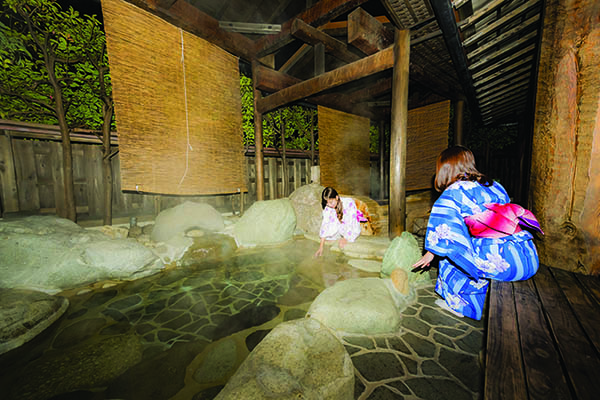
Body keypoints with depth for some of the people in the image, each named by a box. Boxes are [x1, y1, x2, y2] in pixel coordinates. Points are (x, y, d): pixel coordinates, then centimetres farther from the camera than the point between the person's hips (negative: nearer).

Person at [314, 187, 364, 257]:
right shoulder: (327, 208, -18)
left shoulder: (349, 202, -26)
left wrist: (345, 238, -29)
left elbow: (352, 221, -25)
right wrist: (321, 247, -24)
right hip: (338, 229, 3)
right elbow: (325, 224, -21)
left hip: (352, 228, -3)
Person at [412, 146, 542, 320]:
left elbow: (442, 224, -7)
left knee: (450, 253, 10)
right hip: (530, 258, 8)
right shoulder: (495, 186, 17)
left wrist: (431, 253, 5)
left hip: (500, 262, -8)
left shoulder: (454, 192, -5)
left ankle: (458, 304, 27)